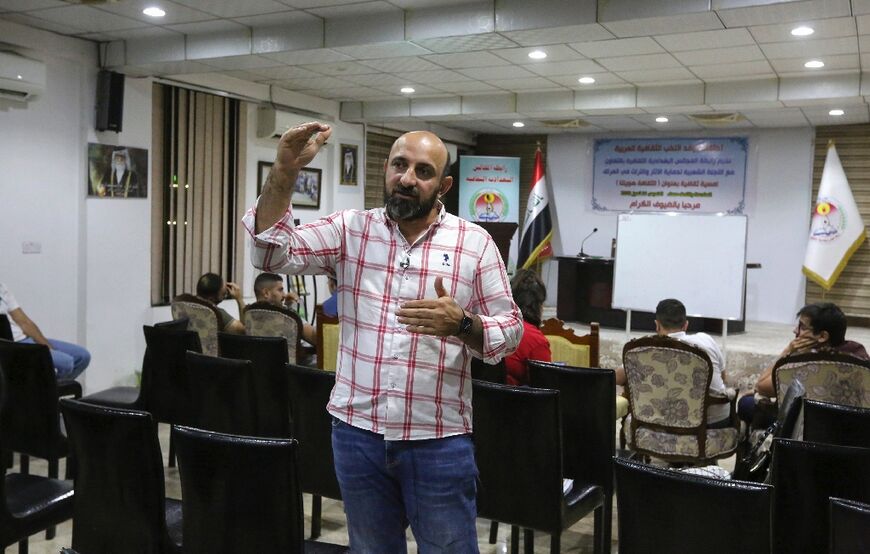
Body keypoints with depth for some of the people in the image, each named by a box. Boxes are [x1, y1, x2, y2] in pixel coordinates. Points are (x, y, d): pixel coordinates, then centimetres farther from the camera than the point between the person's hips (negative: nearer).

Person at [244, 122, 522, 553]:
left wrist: (461, 324, -23)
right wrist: (284, 171, -18)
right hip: (357, 432, 2)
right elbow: (273, 254, -7)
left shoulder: (474, 242, -1)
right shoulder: (351, 229, 3)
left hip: (439, 441, -2)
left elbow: (510, 329, -1)